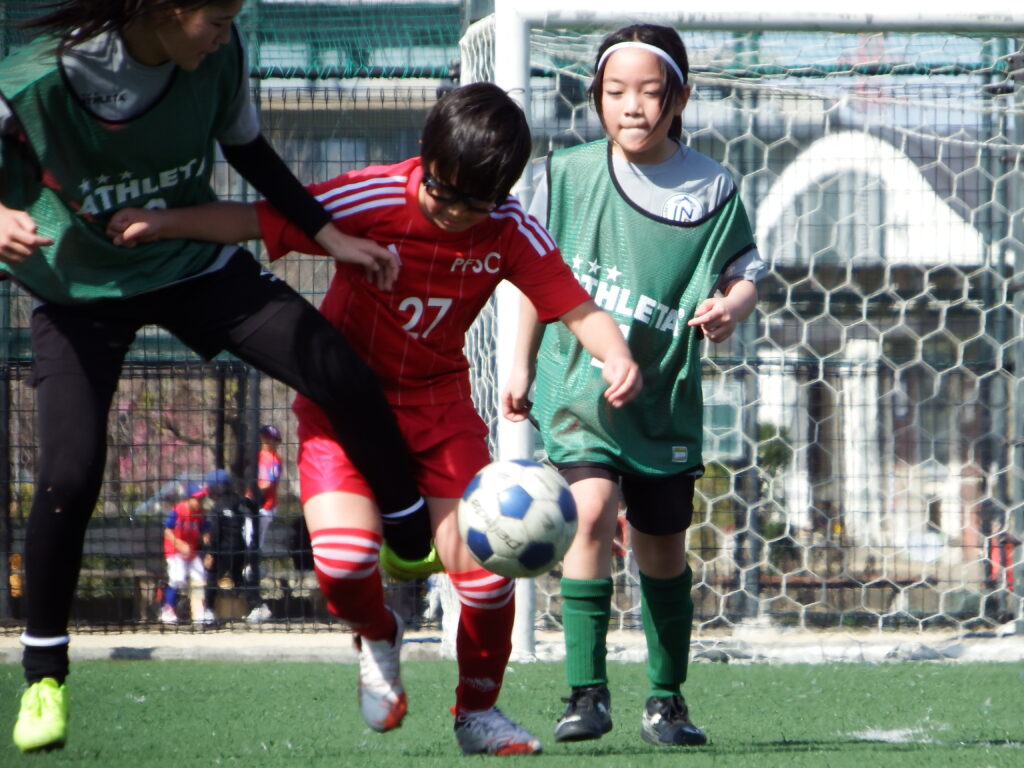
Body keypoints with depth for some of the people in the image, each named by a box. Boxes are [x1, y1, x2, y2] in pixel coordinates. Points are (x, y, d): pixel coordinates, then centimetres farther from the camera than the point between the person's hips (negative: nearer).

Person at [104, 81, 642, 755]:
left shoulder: (510, 232, -11)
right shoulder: (374, 199, -20)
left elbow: (577, 308, -14)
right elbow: (255, 220, -17)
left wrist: (616, 355, -35)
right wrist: (162, 223, -27)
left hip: (439, 401, 3)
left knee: (484, 563, -9)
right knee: (345, 555, -24)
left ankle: (478, 712, 17)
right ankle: (378, 639, 14)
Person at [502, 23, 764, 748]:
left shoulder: (712, 190, -4)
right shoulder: (569, 175, -3)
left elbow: (744, 274, 3)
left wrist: (730, 307, -20)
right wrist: (523, 366, 10)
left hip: (664, 393, 1)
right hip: (579, 381, -1)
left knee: (662, 548, 10)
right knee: (591, 511, -21)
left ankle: (667, 699, 26)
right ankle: (587, 693, -18)